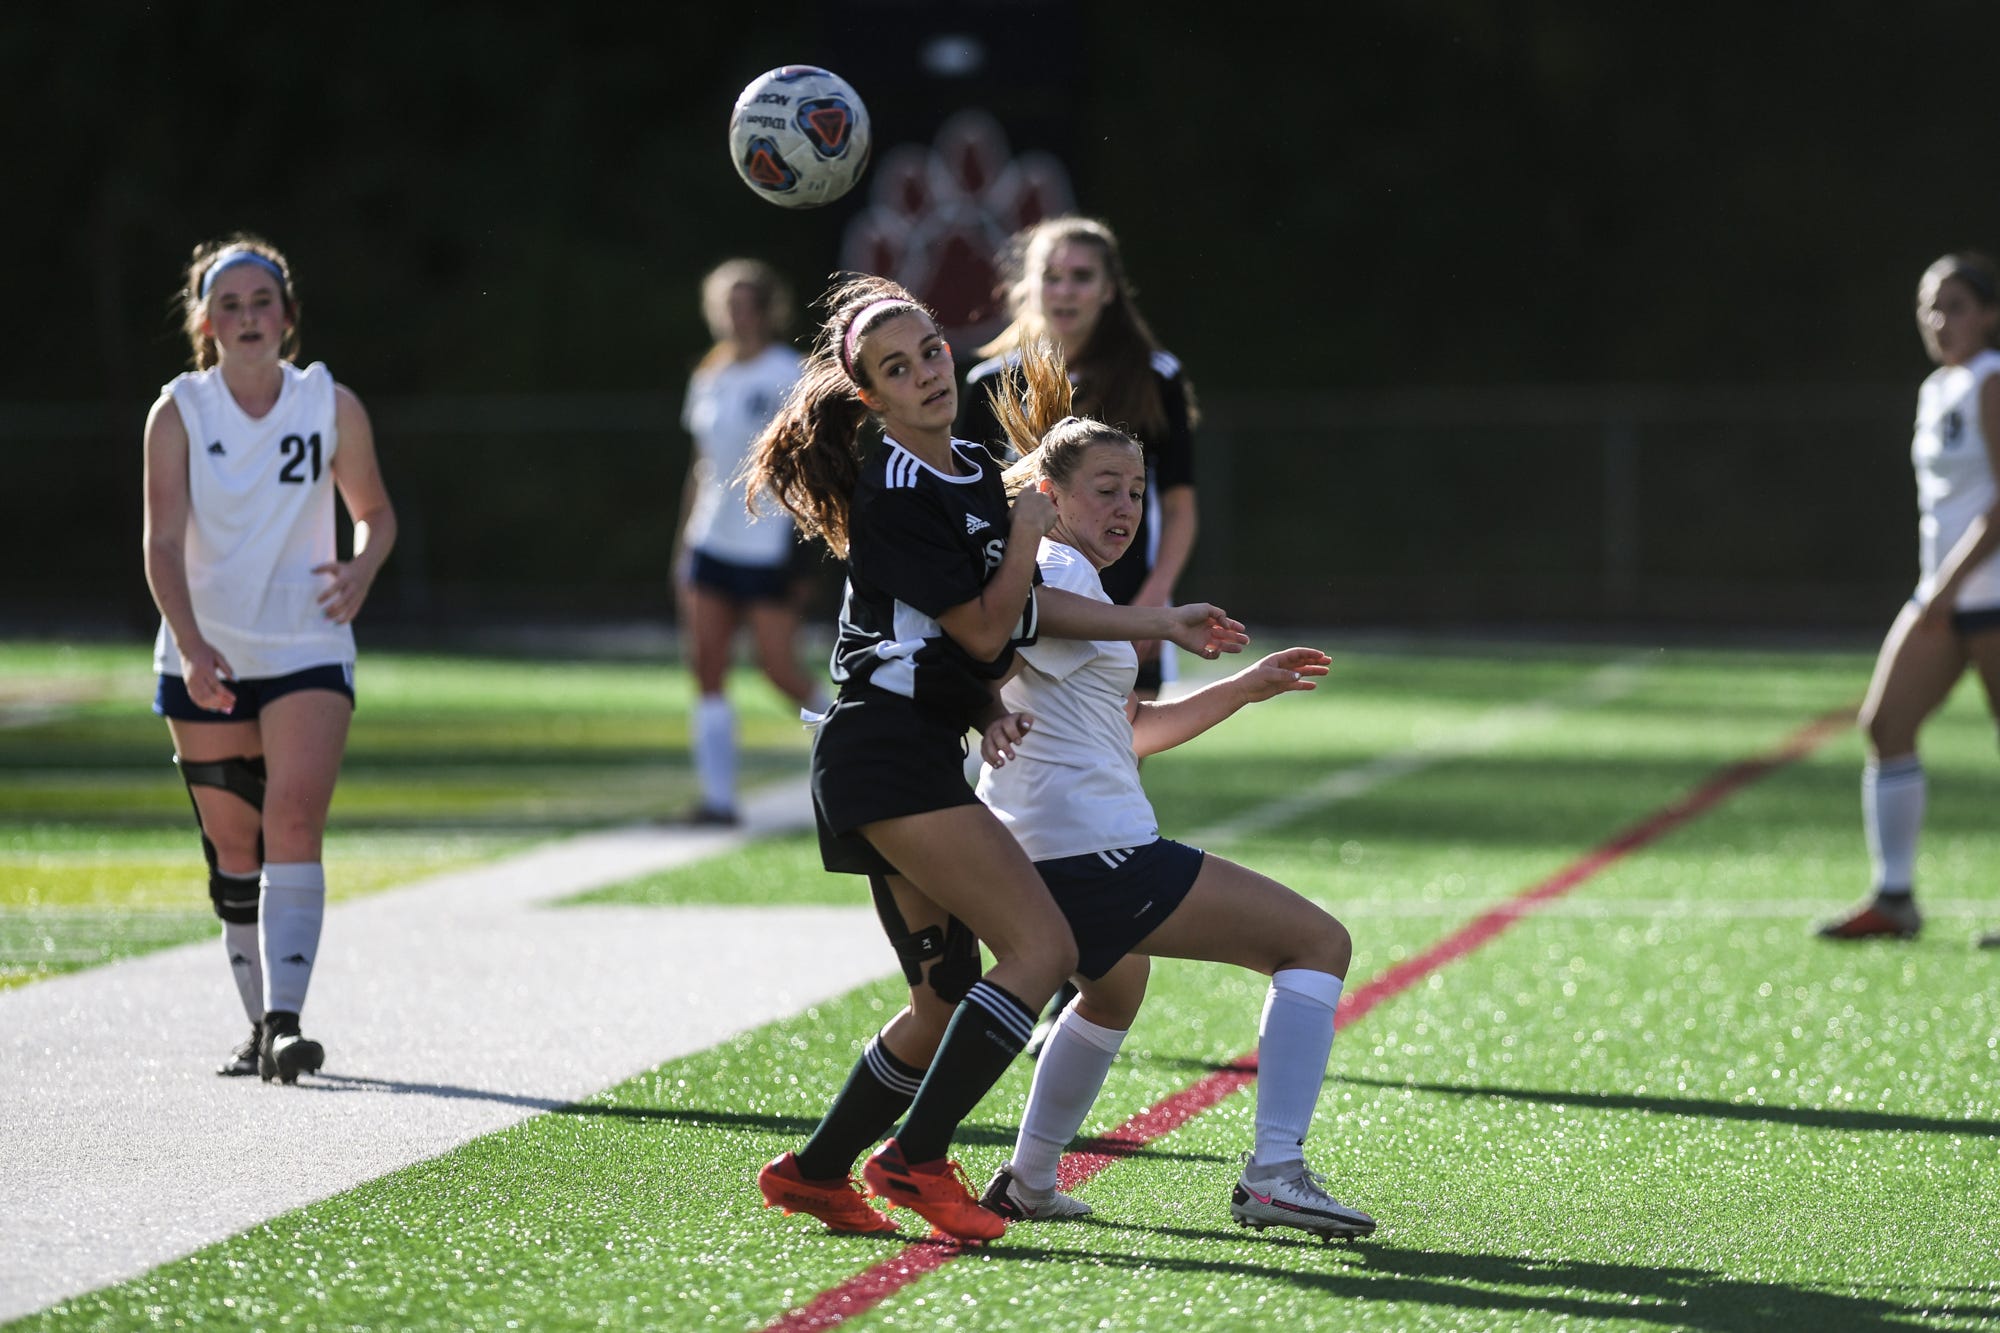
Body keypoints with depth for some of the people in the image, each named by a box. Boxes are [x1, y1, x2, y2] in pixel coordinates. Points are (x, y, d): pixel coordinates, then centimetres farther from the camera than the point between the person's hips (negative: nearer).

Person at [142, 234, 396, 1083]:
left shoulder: (333, 406, -2)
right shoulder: (178, 414, -4)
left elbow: (376, 511, 11)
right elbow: (163, 542, -11)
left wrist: (363, 568, -12)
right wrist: (192, 643, -26)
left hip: (307, 652, -1)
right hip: (203, 658, 1)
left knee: (294, 821, -17)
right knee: (231, 843, 7)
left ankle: (285, 1022, -23)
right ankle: (258, 1021, 19)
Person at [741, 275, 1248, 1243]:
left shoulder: (975, 472, 13)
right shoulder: (891, 494, -14)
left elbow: (1015, 607, 24)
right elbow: (983, 628, -13)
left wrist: (1157, 623, 25)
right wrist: (1034, 520, -7)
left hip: (916, 756, 10)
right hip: (888, 753, -10)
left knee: (948, 997, 12)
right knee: (1042, 947, -17)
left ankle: (813, 1170, 20)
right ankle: (915, 1158, -16)